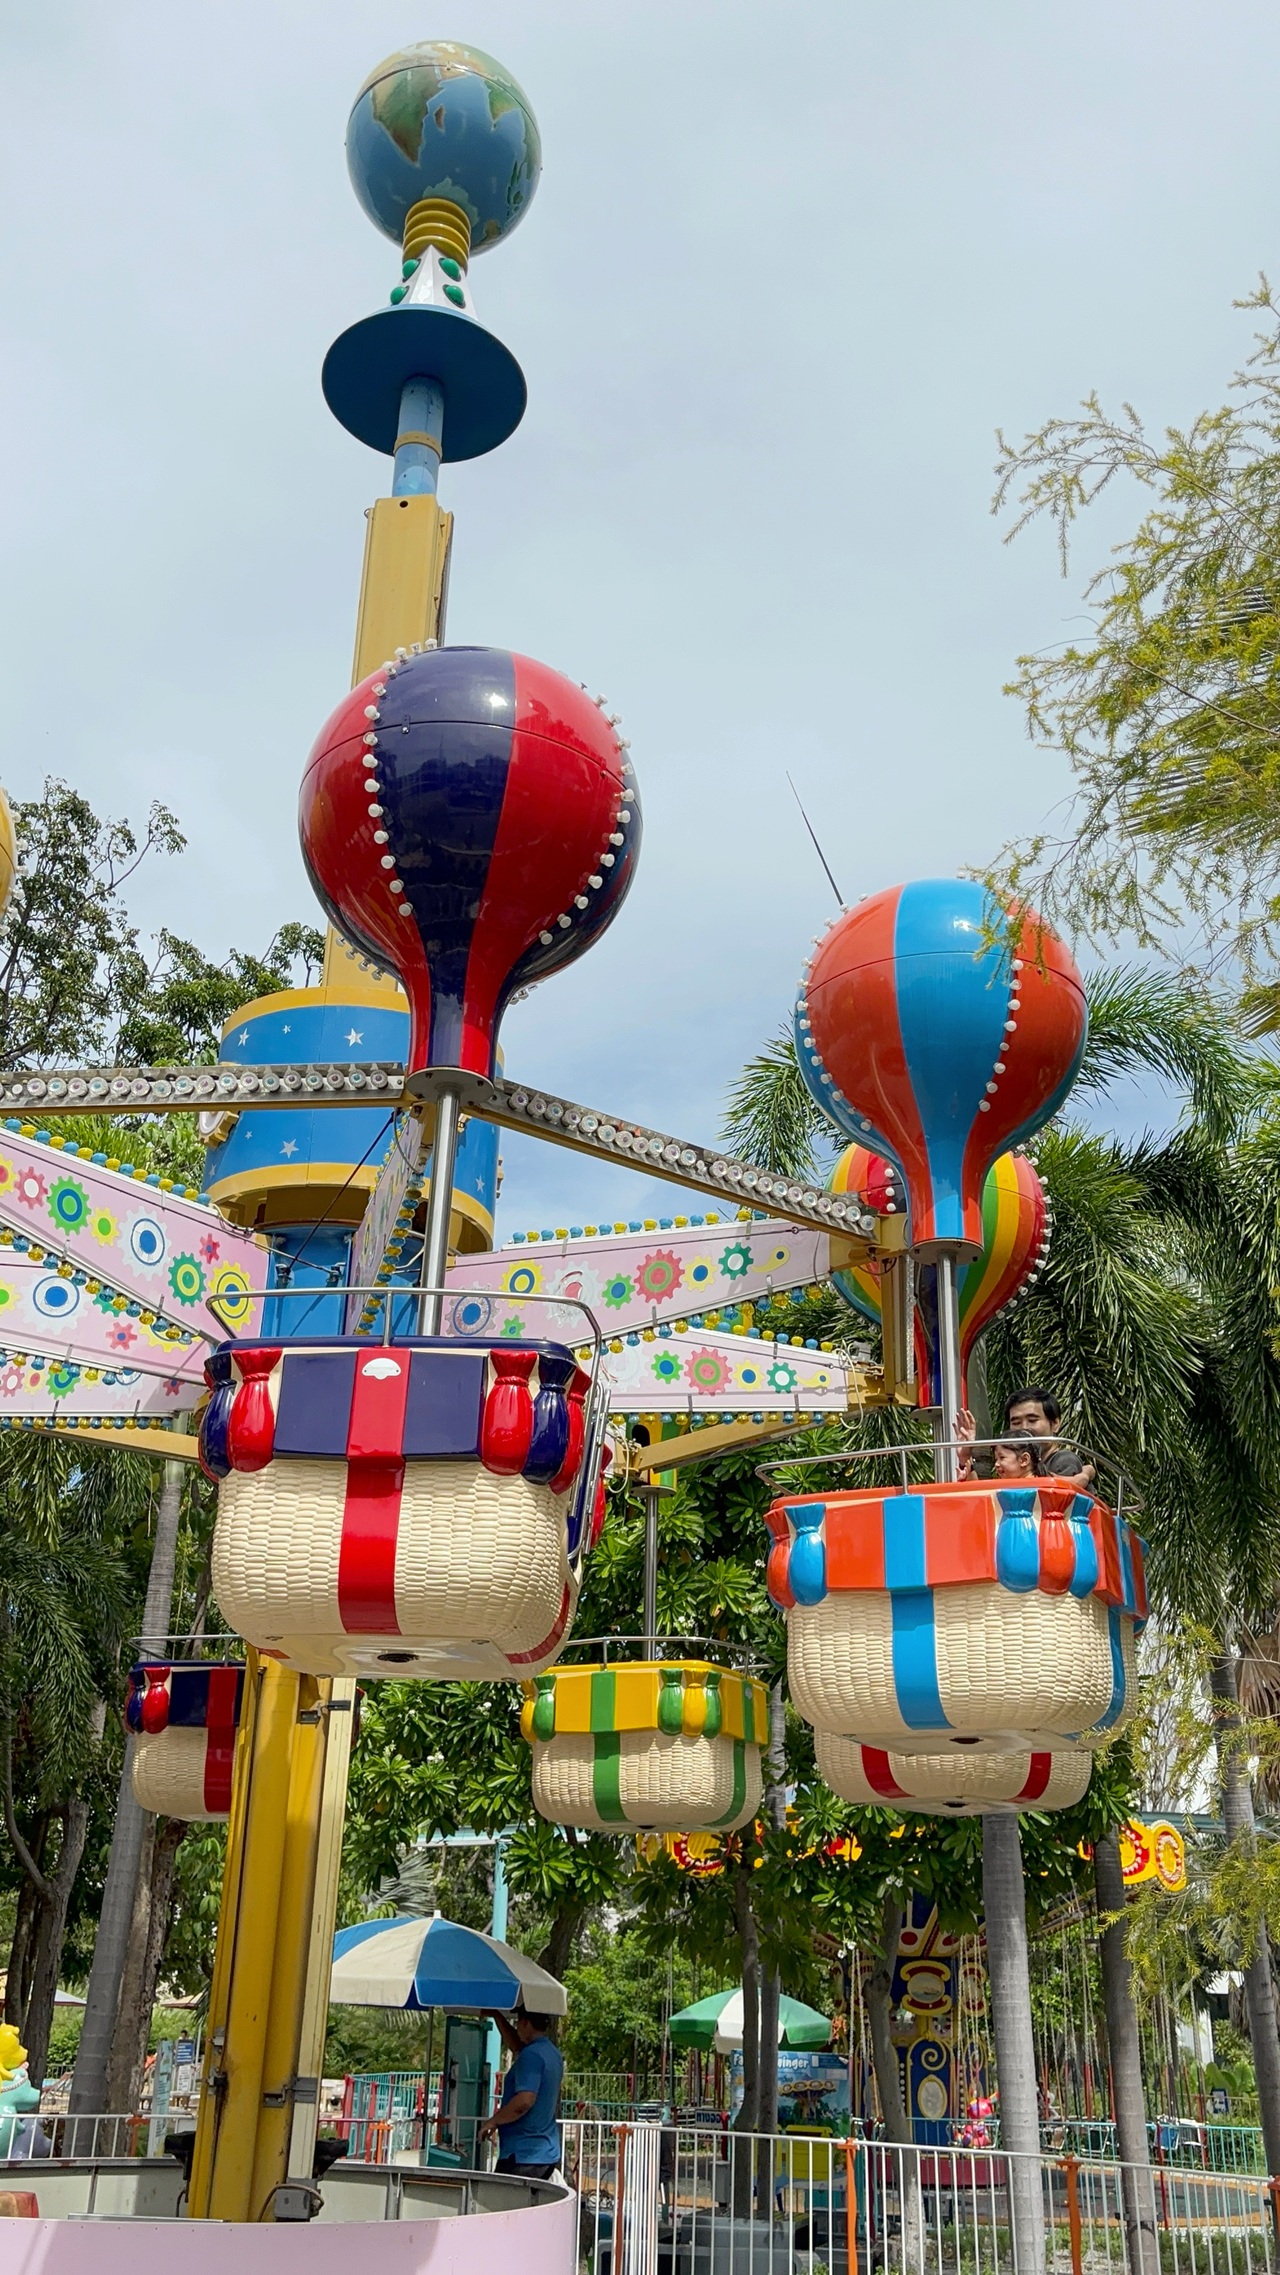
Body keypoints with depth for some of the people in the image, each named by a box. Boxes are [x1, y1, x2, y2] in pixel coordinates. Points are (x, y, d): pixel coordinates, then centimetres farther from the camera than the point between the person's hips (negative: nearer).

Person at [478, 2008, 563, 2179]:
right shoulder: (553, 2054, 12)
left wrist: (493, 2121, -15)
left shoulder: (531, 2055, -17)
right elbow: (517, 2046, 31)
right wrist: (497, 2016, 35)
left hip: (523, 2157, -9)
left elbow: (524, 2100, -28)